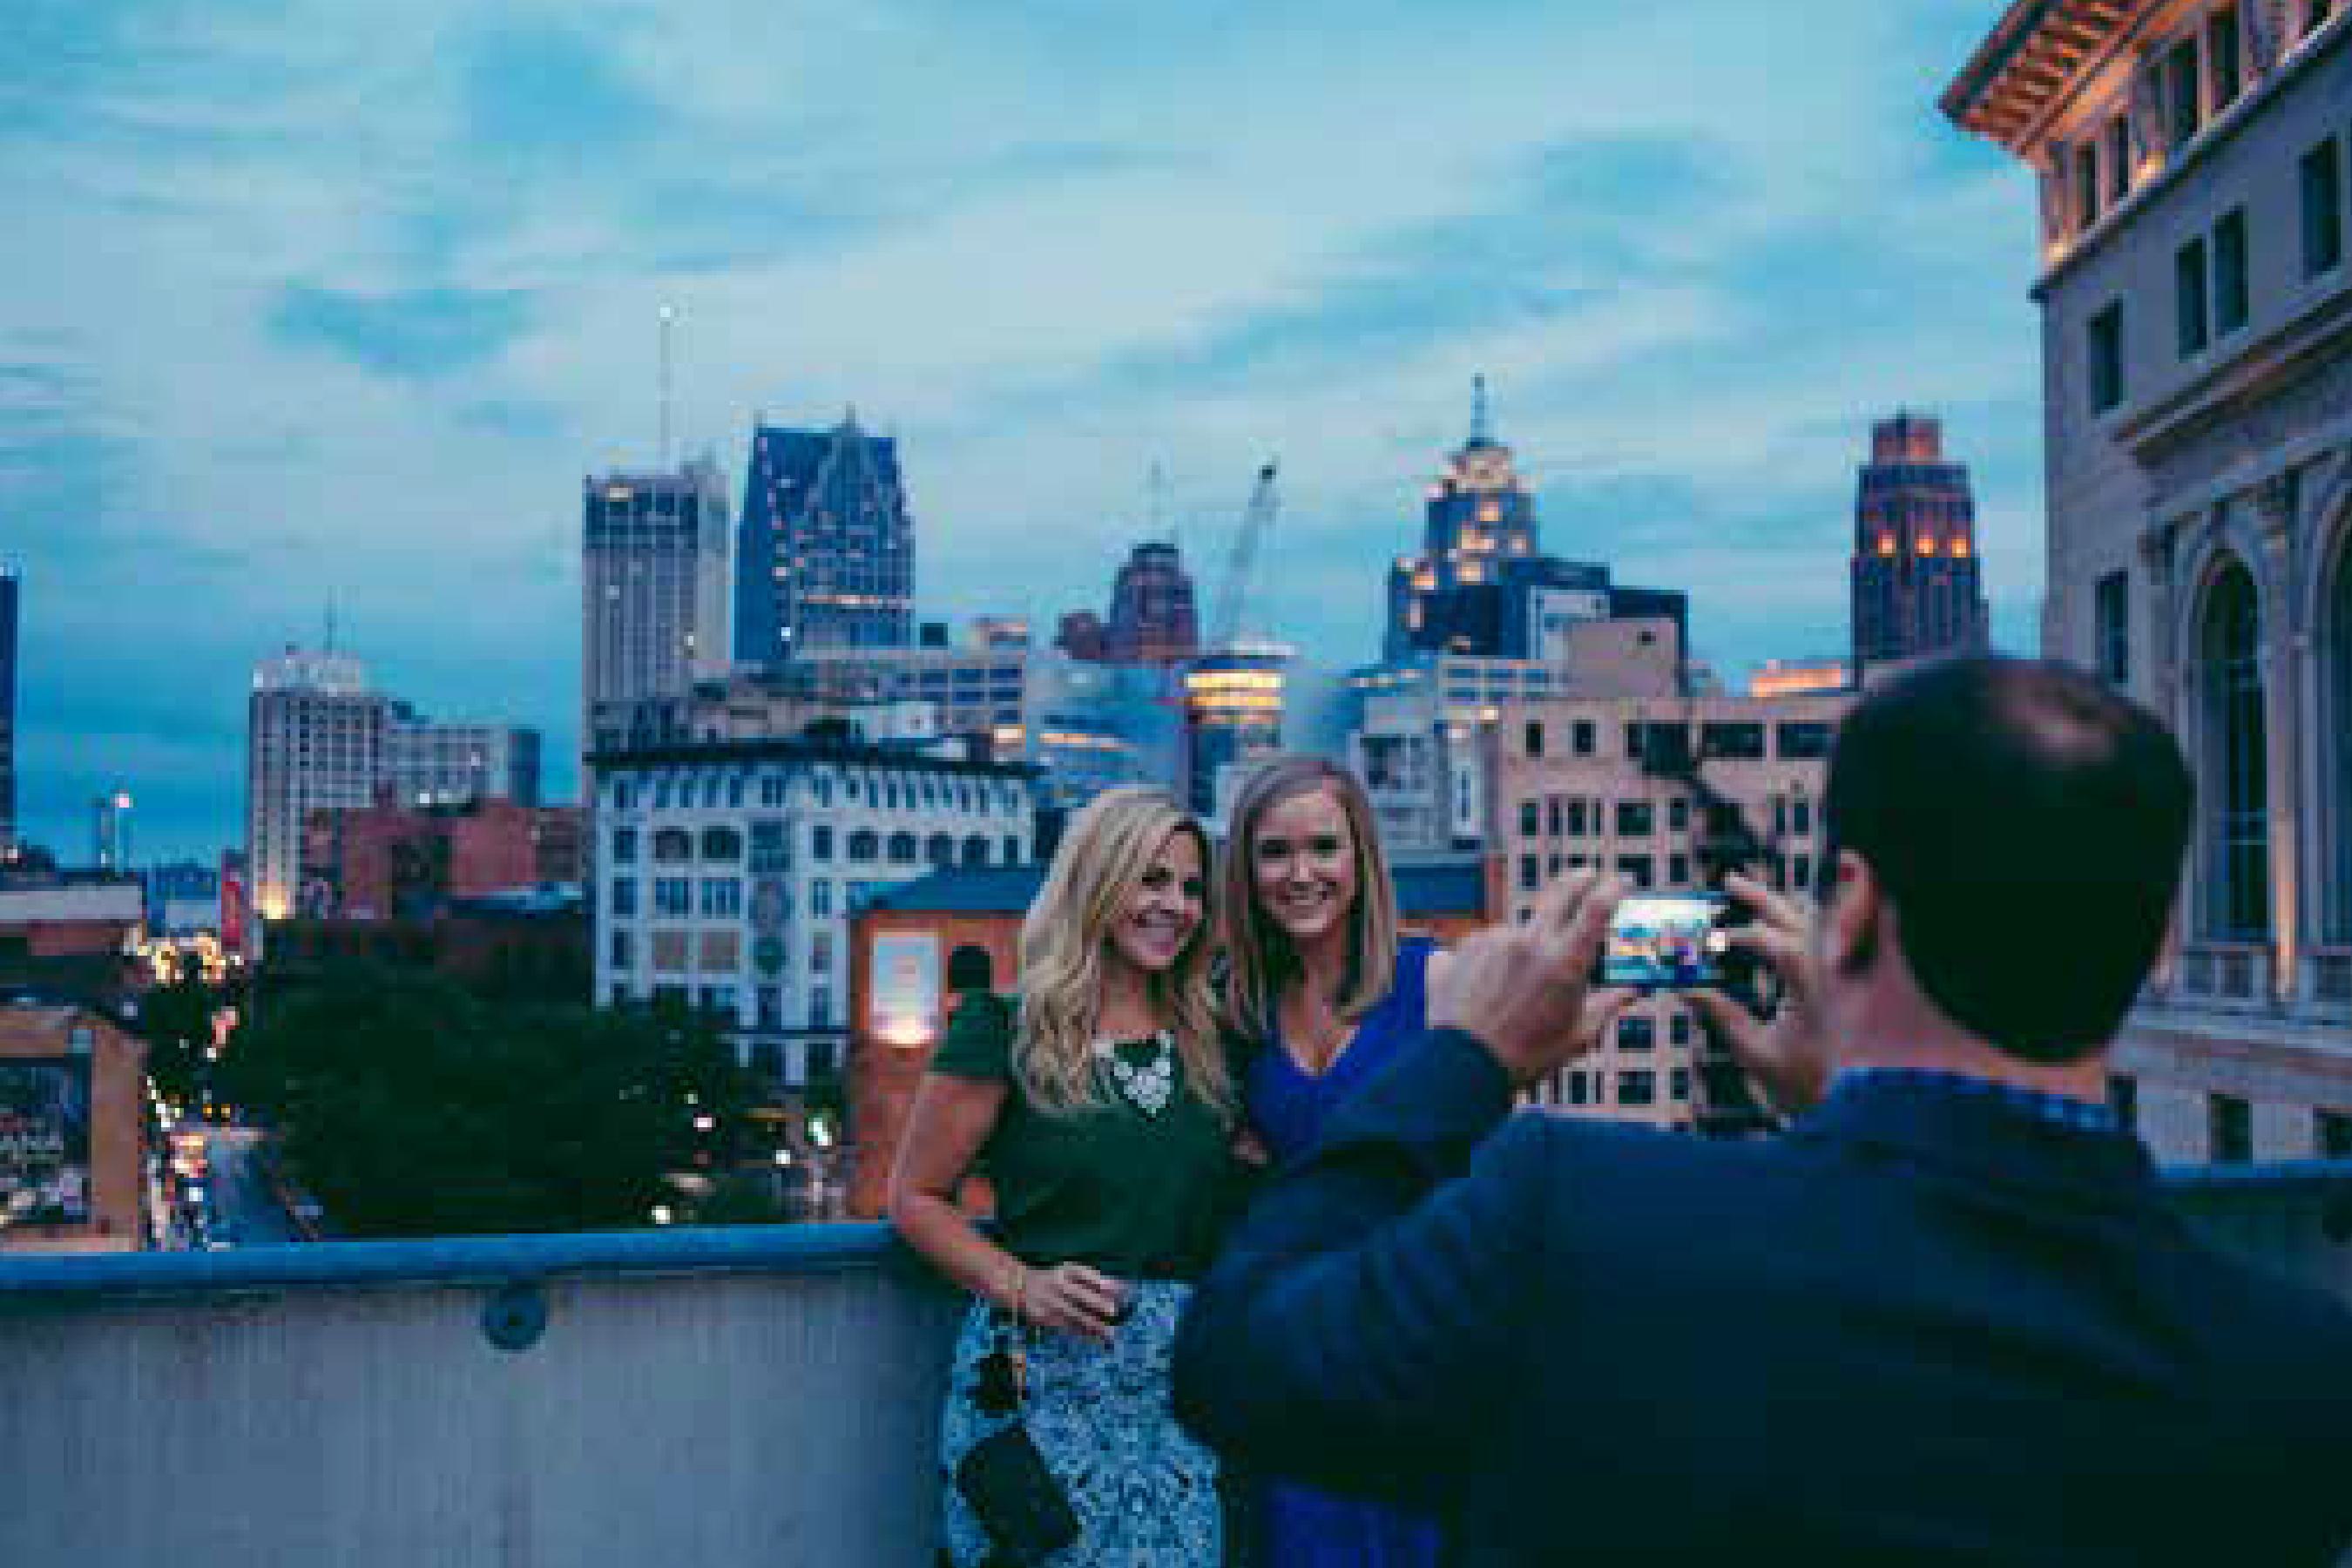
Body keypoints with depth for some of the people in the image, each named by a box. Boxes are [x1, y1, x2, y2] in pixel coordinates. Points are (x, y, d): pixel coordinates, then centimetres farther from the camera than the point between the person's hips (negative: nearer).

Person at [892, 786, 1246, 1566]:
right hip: (1046, 1375, -4)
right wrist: (1019, 1283, -14)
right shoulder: (1007, 1029, -2)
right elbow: (916, 1197, 0)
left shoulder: (1205, 1040, 11)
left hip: (1182, 1379, 4)